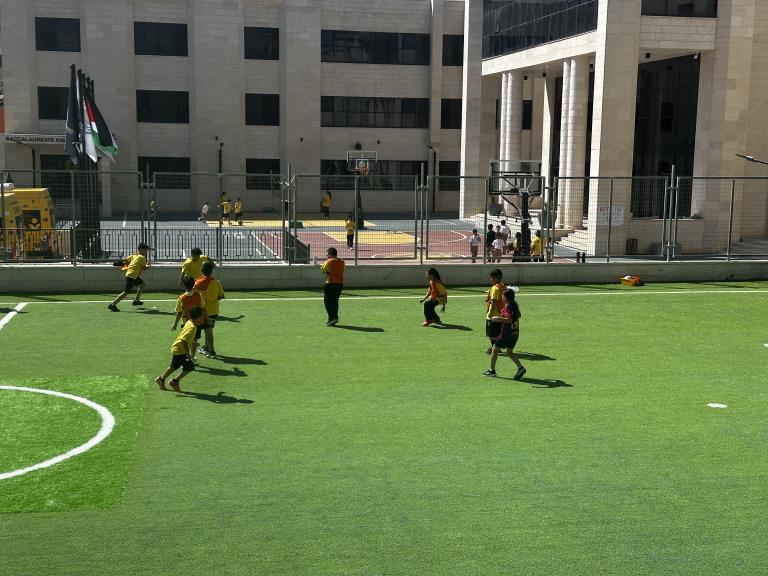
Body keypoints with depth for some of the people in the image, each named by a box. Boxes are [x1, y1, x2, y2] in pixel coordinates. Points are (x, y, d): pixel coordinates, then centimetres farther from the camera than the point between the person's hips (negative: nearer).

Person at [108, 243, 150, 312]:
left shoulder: (134, 256, 11)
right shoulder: (142, 258, -12)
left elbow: (125, 259, 8)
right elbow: (144, 268, -8)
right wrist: (148, 266, 12)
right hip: (131, 276, -10)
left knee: (142, 284, 25)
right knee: (126, 292, -8)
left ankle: (136, 300, 30)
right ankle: (113, 304, -8)